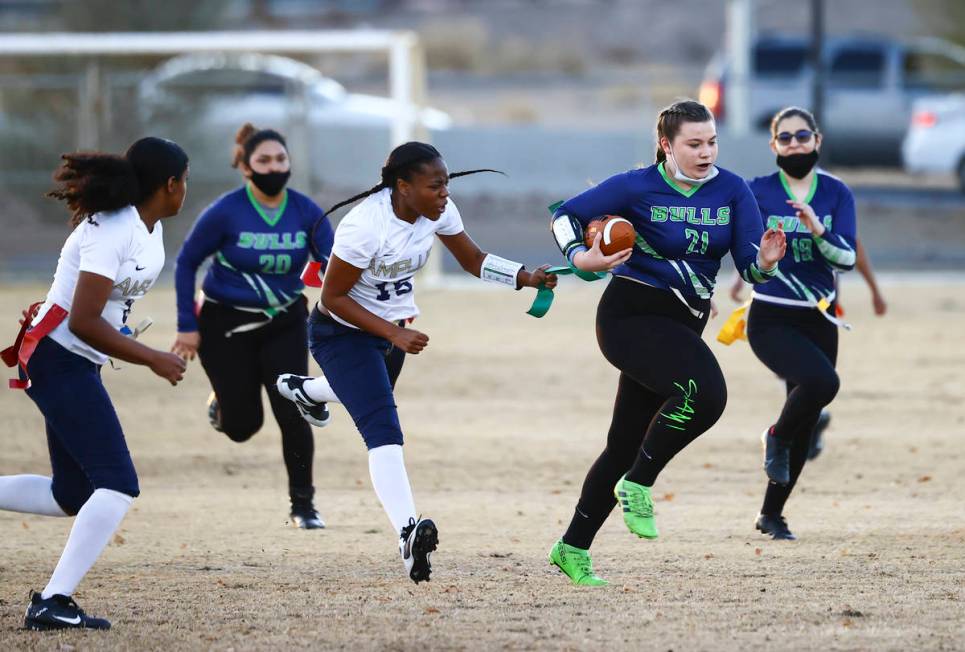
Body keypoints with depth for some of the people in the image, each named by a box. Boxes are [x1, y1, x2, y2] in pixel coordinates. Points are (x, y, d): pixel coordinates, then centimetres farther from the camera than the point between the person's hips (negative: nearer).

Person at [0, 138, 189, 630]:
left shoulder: (150, 229, 8)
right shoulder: (111, 231, -21)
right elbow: (84, 322, -25)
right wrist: (153, 359, -20)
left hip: (78, 366, 10)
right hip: (58, 361, -10)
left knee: (72, 496, 13)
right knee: (118, 484, -15)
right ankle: (52, 603, -17)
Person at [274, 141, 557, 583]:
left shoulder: (439, 212, -12)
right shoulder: (367, 225, -32)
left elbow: (472, 260, 4)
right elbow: (333, 297, -24)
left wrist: (526, 278, -12)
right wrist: (393, 334, -29)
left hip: (394, 325, 8)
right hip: (343, 331, -8)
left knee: (373, 395, 33)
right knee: (383, 428, -25)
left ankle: (303, 389, 66)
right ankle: (409, 533, -40)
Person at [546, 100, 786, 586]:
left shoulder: (732, 191, 2)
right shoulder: (637, 187, -9)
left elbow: (749, 267, -3)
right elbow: (566, 215, -1)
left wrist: (765, 261, -27)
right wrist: (581, 257, -21)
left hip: (682, 326, 6)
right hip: (631, 314, -6)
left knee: (627, 443, 10)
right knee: (704, 390, -30)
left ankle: (573, 547, 21)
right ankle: (637, 486, -15)